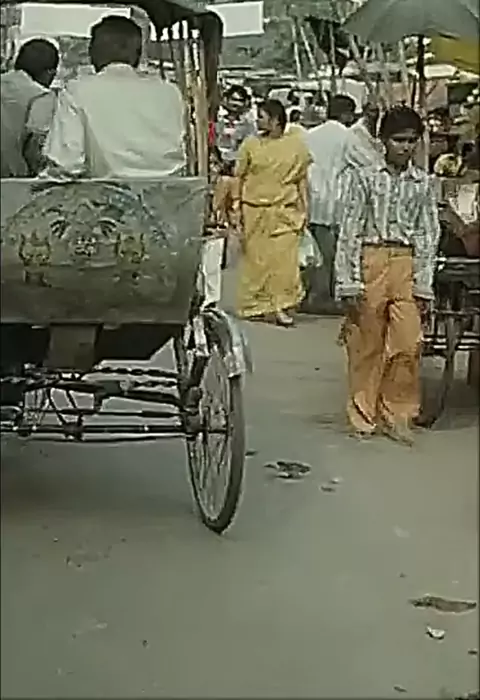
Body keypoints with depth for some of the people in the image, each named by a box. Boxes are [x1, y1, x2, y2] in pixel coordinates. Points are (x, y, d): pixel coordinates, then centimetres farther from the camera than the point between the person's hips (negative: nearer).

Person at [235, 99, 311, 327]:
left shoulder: (296, 146, 4)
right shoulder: (250, 145, 5)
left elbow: (302, 181, 9)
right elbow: (240, 178, 8)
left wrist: (303, 211, 6)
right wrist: (237, 210, 2)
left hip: (285, 212, -1)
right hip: (254, 211, 1)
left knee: (284, 260, -7)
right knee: (255, 259, 3)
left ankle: (281, 306, -4)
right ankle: (255, 306, 12)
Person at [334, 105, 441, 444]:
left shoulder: (425, 184, 7)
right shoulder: (364, 177, 1)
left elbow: (429, 236, 6)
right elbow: (350, 229, -1)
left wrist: (423, 285, -1)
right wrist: (348, 281, -7)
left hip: (408, 266, 1)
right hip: (370, 261, -1)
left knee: (408, 345, -4)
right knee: (366, 345, 5)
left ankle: (398, 414, 12)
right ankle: (364, 415, 18)